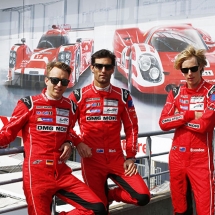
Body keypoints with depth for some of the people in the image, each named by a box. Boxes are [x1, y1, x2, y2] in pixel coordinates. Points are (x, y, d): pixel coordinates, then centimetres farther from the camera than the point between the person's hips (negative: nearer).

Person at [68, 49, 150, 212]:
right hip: (91, 160, -2)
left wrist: (131, 157, 2)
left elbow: (131, 127, 7)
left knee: (142, 197, -9)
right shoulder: (79, 95, 0)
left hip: (117, 159, 2)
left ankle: (110, 194, 20)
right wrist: (77, 143, -12)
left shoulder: (123, 96, 5)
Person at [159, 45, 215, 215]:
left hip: (200, 159, -4)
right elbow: (163, 123, -3)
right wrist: (190, 114, -12)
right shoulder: (176, 93, 6)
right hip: (177, 157, 5)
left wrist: (178, 118, -6)